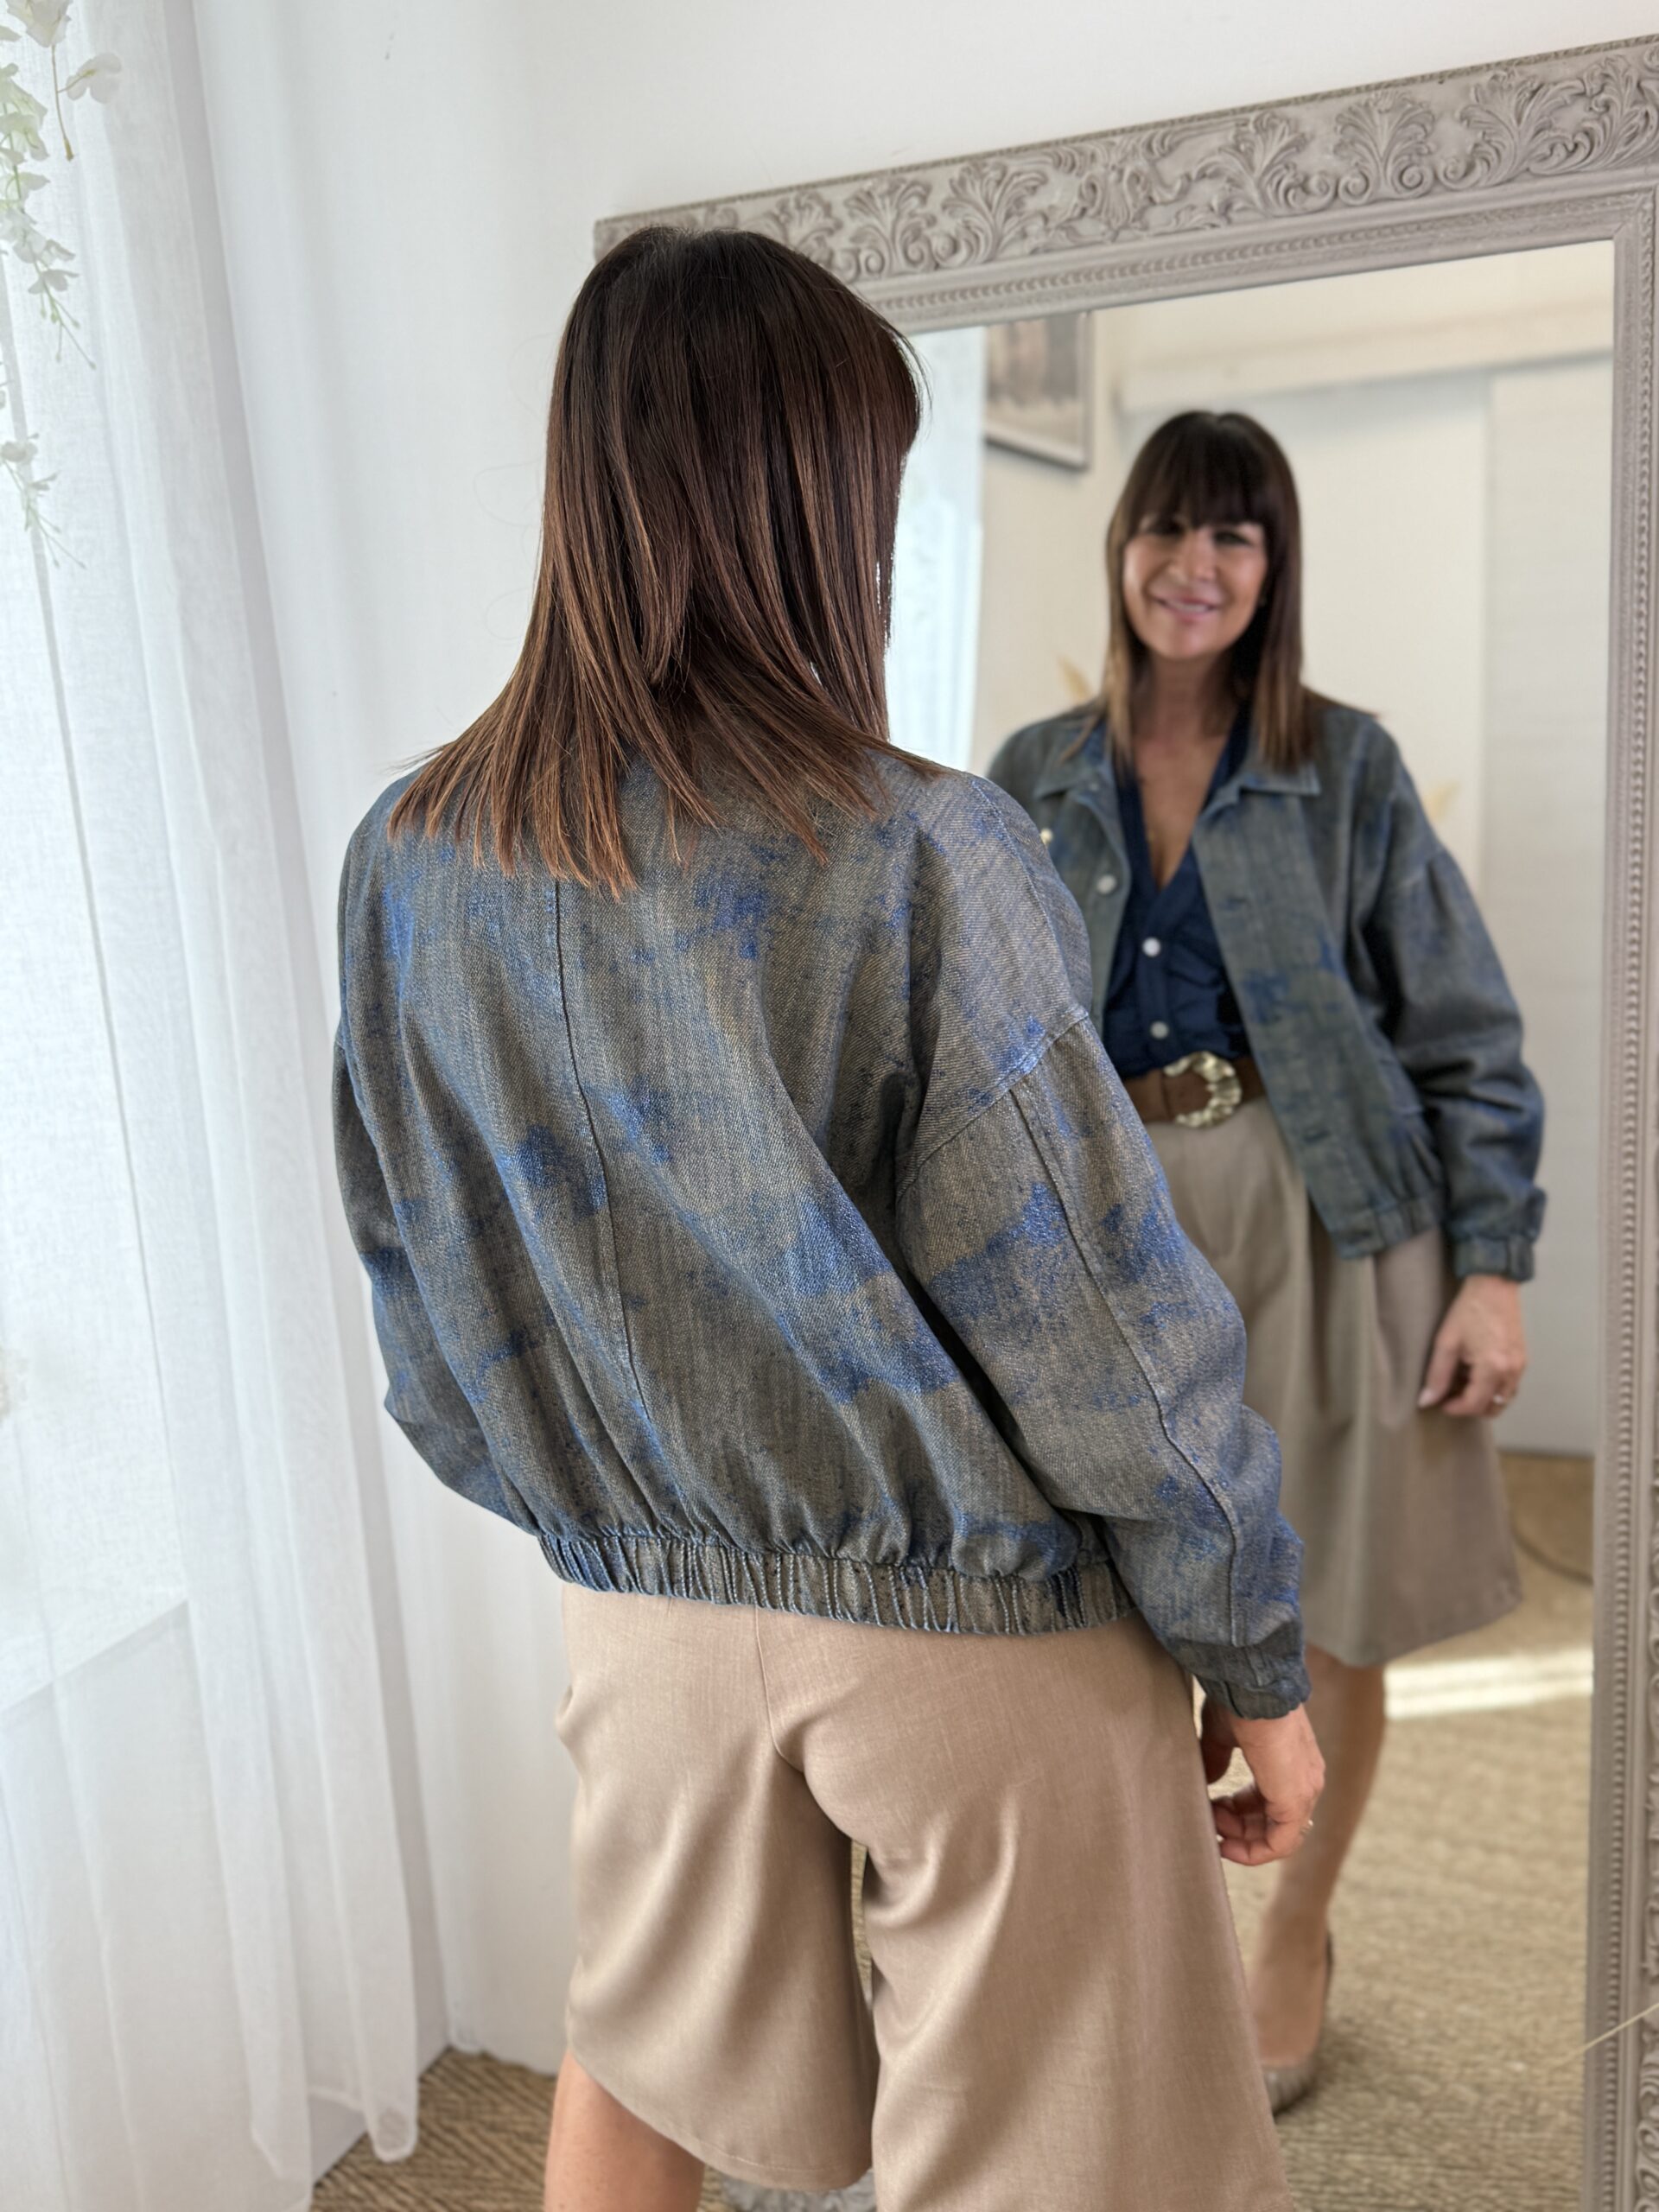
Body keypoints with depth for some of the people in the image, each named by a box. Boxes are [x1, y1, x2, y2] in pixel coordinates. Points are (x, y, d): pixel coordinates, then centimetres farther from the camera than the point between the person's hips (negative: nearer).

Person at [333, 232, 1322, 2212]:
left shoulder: (411, 865, -6)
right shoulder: (925, 858, -21)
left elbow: (426, 1299, 4)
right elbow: (1093, 1325, -17)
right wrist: (1258, 1661, -2)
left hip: (645, 1614, 5)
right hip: (977, 1635, -4)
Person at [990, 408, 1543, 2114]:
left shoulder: (1344, 770, 0)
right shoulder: (1037, 778, 6)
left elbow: (1466, 1032, -1)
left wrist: (1492, 1265, -7)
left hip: (1321, 1215, -1)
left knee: (1327, 1610, 9)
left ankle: (1298, 1932, 34)